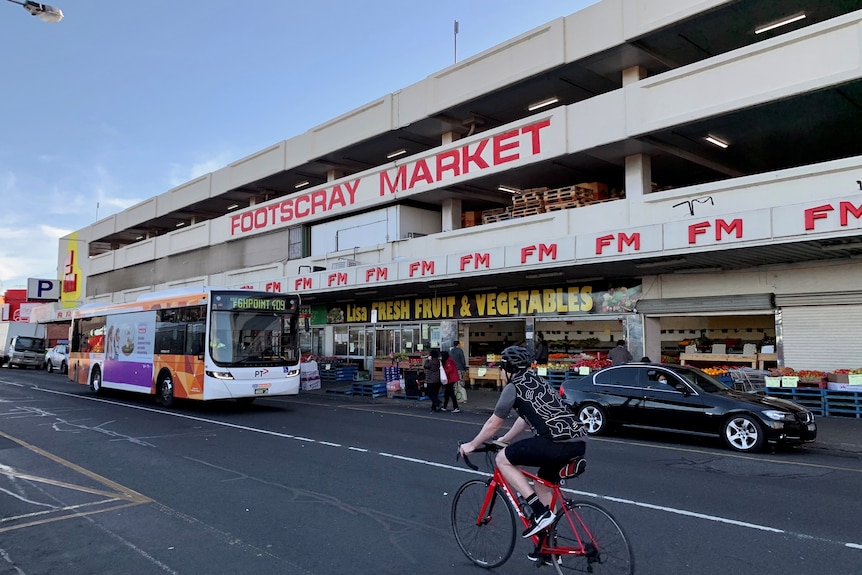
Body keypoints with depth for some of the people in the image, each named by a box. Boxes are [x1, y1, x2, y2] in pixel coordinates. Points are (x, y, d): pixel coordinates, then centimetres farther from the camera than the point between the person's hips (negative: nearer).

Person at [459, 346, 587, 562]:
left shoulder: (513, 387, 2)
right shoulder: (535, 381, 26)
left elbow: (493, 423, 8)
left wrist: (472, 445, 22)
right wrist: (504, 440, 46)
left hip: (557, 444, -9)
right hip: (577, 443, 9)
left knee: (503, 459, 5)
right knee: (543, 487, 26)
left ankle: (540, 512, 1)